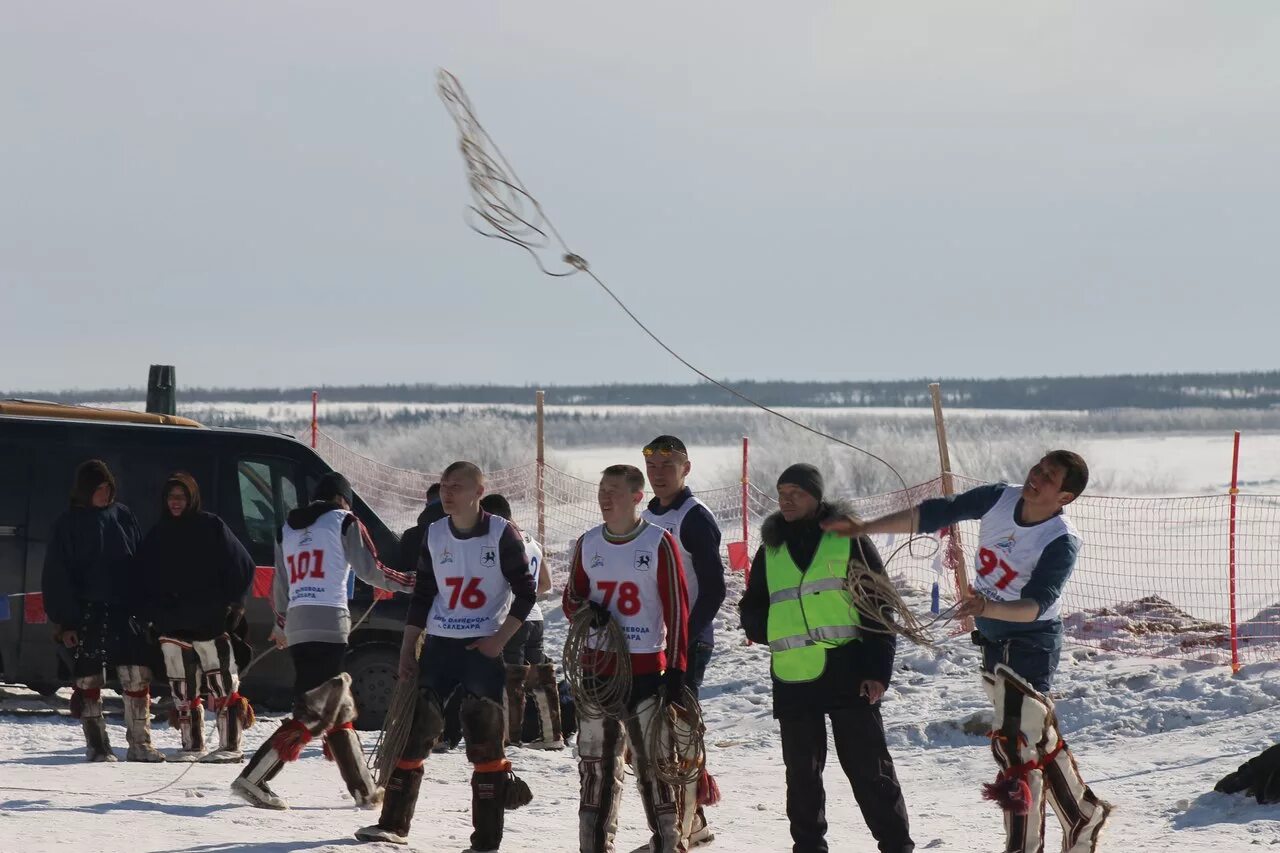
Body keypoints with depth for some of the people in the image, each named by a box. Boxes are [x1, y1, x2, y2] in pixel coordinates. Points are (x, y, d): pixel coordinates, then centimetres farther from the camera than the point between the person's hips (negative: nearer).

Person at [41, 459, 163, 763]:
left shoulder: (123, 516, 9)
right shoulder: (68, 524, -1)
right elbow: (56, 577, -2)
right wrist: (65, 621, -8)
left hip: (125, 612, 3)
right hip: (87, 614, -3)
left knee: (138, 677, -2)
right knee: (89, 680, 0)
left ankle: (140, 744, 6)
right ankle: (97, 747, 8)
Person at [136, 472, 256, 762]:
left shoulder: (211, 527, -2)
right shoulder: (157, 536, 13)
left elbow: (242, 566, 0)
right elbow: (144, 577, 18)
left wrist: (232, 604, -5)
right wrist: (152, 615, 8)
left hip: (210, 621, -5)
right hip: (171, 625, 5)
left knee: (222, 684, -8)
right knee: (181, 690, 8)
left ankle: (230, 746, -8)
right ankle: (191, 746, 15)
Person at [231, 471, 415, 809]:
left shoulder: (287, 528, 21)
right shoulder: (343, 522, 3)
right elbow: (370, 571, 0)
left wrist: (281, 626, 39)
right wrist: (411, 582, 14)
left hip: (297, 626, 7)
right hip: (330, 624, -7)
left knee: (339, 710, 14)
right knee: (314, 713, -9)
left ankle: (364, 791, 16)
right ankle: (253, 779, -18)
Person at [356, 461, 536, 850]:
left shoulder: (501, 534, -8)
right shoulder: (434, 535, 6)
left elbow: (525, 592, -5)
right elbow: (422, 595, 12)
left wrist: (500, 639, -13)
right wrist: (407, 650, 9)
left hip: (484, 647, -4)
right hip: (439, 644, 4)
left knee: (485, 738, -5)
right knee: (415, 730, 2)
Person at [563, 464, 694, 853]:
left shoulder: (659, 543, -5)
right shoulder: (588, 544, 8)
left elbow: (676, 609, -5)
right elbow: (571, 598, 17)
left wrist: (676, 669, -10)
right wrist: (586, 611, -7)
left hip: (646, 669, -4)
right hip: (597, 667, 5)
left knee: (654, 764, -7)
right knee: (595, 763, 8)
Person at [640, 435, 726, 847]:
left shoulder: (696, 518, -10)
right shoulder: (646, 518, 15)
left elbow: (713, 588, -14)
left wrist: (686, 638, -19)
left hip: (688, 641, -8)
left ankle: (691, 819, -9)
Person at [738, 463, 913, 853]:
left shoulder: (849, 539, 2)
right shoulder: (770, 550, 14)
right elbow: (752, 609, 23)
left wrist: (878, 670, -8)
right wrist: (775, 634, 1)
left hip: (848, 673, -4)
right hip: (793, 679, 4)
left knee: (869, 766, -4)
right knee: (802, 772, 8)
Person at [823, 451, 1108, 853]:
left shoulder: (1062, 541, -23)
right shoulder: (998, 499, -7)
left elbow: (1036, 605, -31)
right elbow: (933, 514, -4)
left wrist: (989, 607, -49)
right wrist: (863, 528, -8)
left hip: (1032, 643, -7)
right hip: (993, 641, 7)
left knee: (1014, 745, -13)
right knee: (1039, 739, 18)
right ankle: (1083, 815, 33)